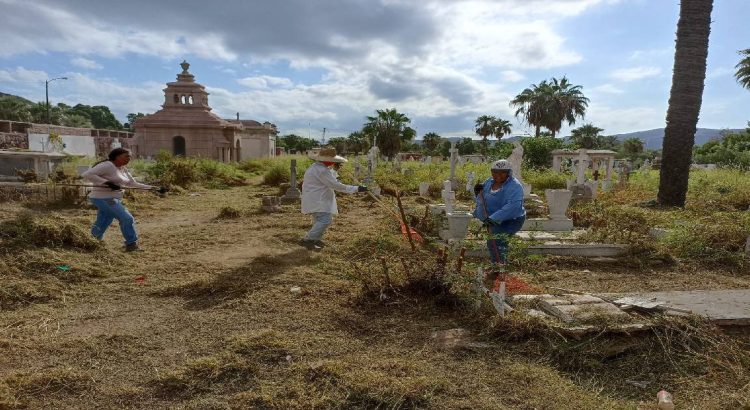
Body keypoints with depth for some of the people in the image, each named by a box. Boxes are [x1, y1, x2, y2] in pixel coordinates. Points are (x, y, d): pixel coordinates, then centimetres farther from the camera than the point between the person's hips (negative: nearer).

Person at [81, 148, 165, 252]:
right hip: (103, 199, -9)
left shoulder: (123, 169, 12)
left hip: (113, 199, 9)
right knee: (127, 219, -11)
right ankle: (131, 245, -2)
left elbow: (133, 184, 14)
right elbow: (87, 174, -20)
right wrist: (107, 182, -27)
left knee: (101, 225, 15)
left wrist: (154, 188, 6)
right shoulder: (107, 165, -14)